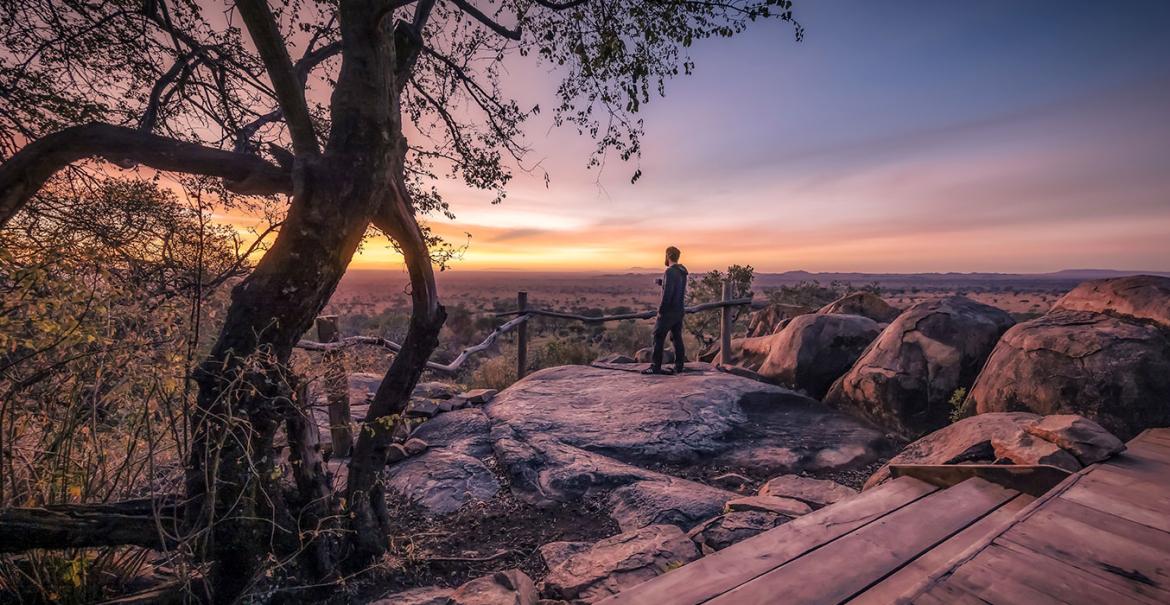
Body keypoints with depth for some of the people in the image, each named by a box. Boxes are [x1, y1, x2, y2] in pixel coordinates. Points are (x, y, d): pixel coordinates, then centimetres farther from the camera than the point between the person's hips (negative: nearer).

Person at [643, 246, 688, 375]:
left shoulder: (670, 271, -16)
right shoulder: (682, 272, 12)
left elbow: (667, 293, -22)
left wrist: (661, 310, -16)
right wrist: (662, 282, 14)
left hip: (668, 311, -8)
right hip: (679, 311, 9)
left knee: (659, 337, -2)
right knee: (677, 338, 11)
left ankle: (655, 366, -1)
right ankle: (679, 366, 14)